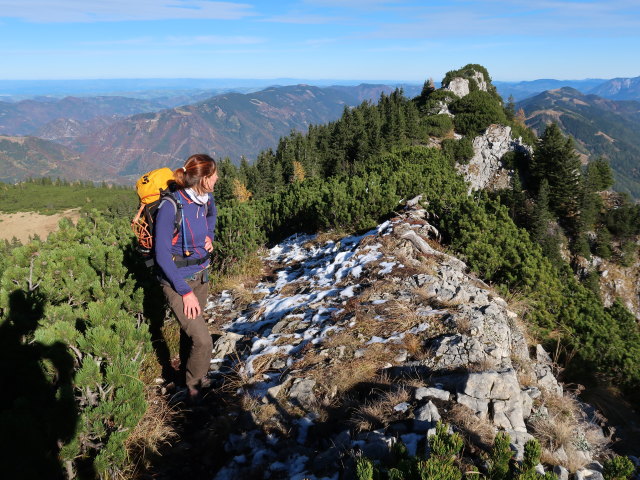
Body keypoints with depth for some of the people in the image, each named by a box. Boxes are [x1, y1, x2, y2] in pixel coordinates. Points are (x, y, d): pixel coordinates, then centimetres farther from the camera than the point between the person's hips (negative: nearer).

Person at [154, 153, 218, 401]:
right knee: (202, 340, -11)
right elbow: (162, 256, -21)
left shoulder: (207, 200, -5)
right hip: (177, 281, -6)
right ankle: (195, 390, 14)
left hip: (201, 276, 7)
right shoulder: (170, 207, -25)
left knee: (190, 331, 22)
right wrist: (185, 292, -19)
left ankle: (187, 372, 45)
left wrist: (210, 236, 2)